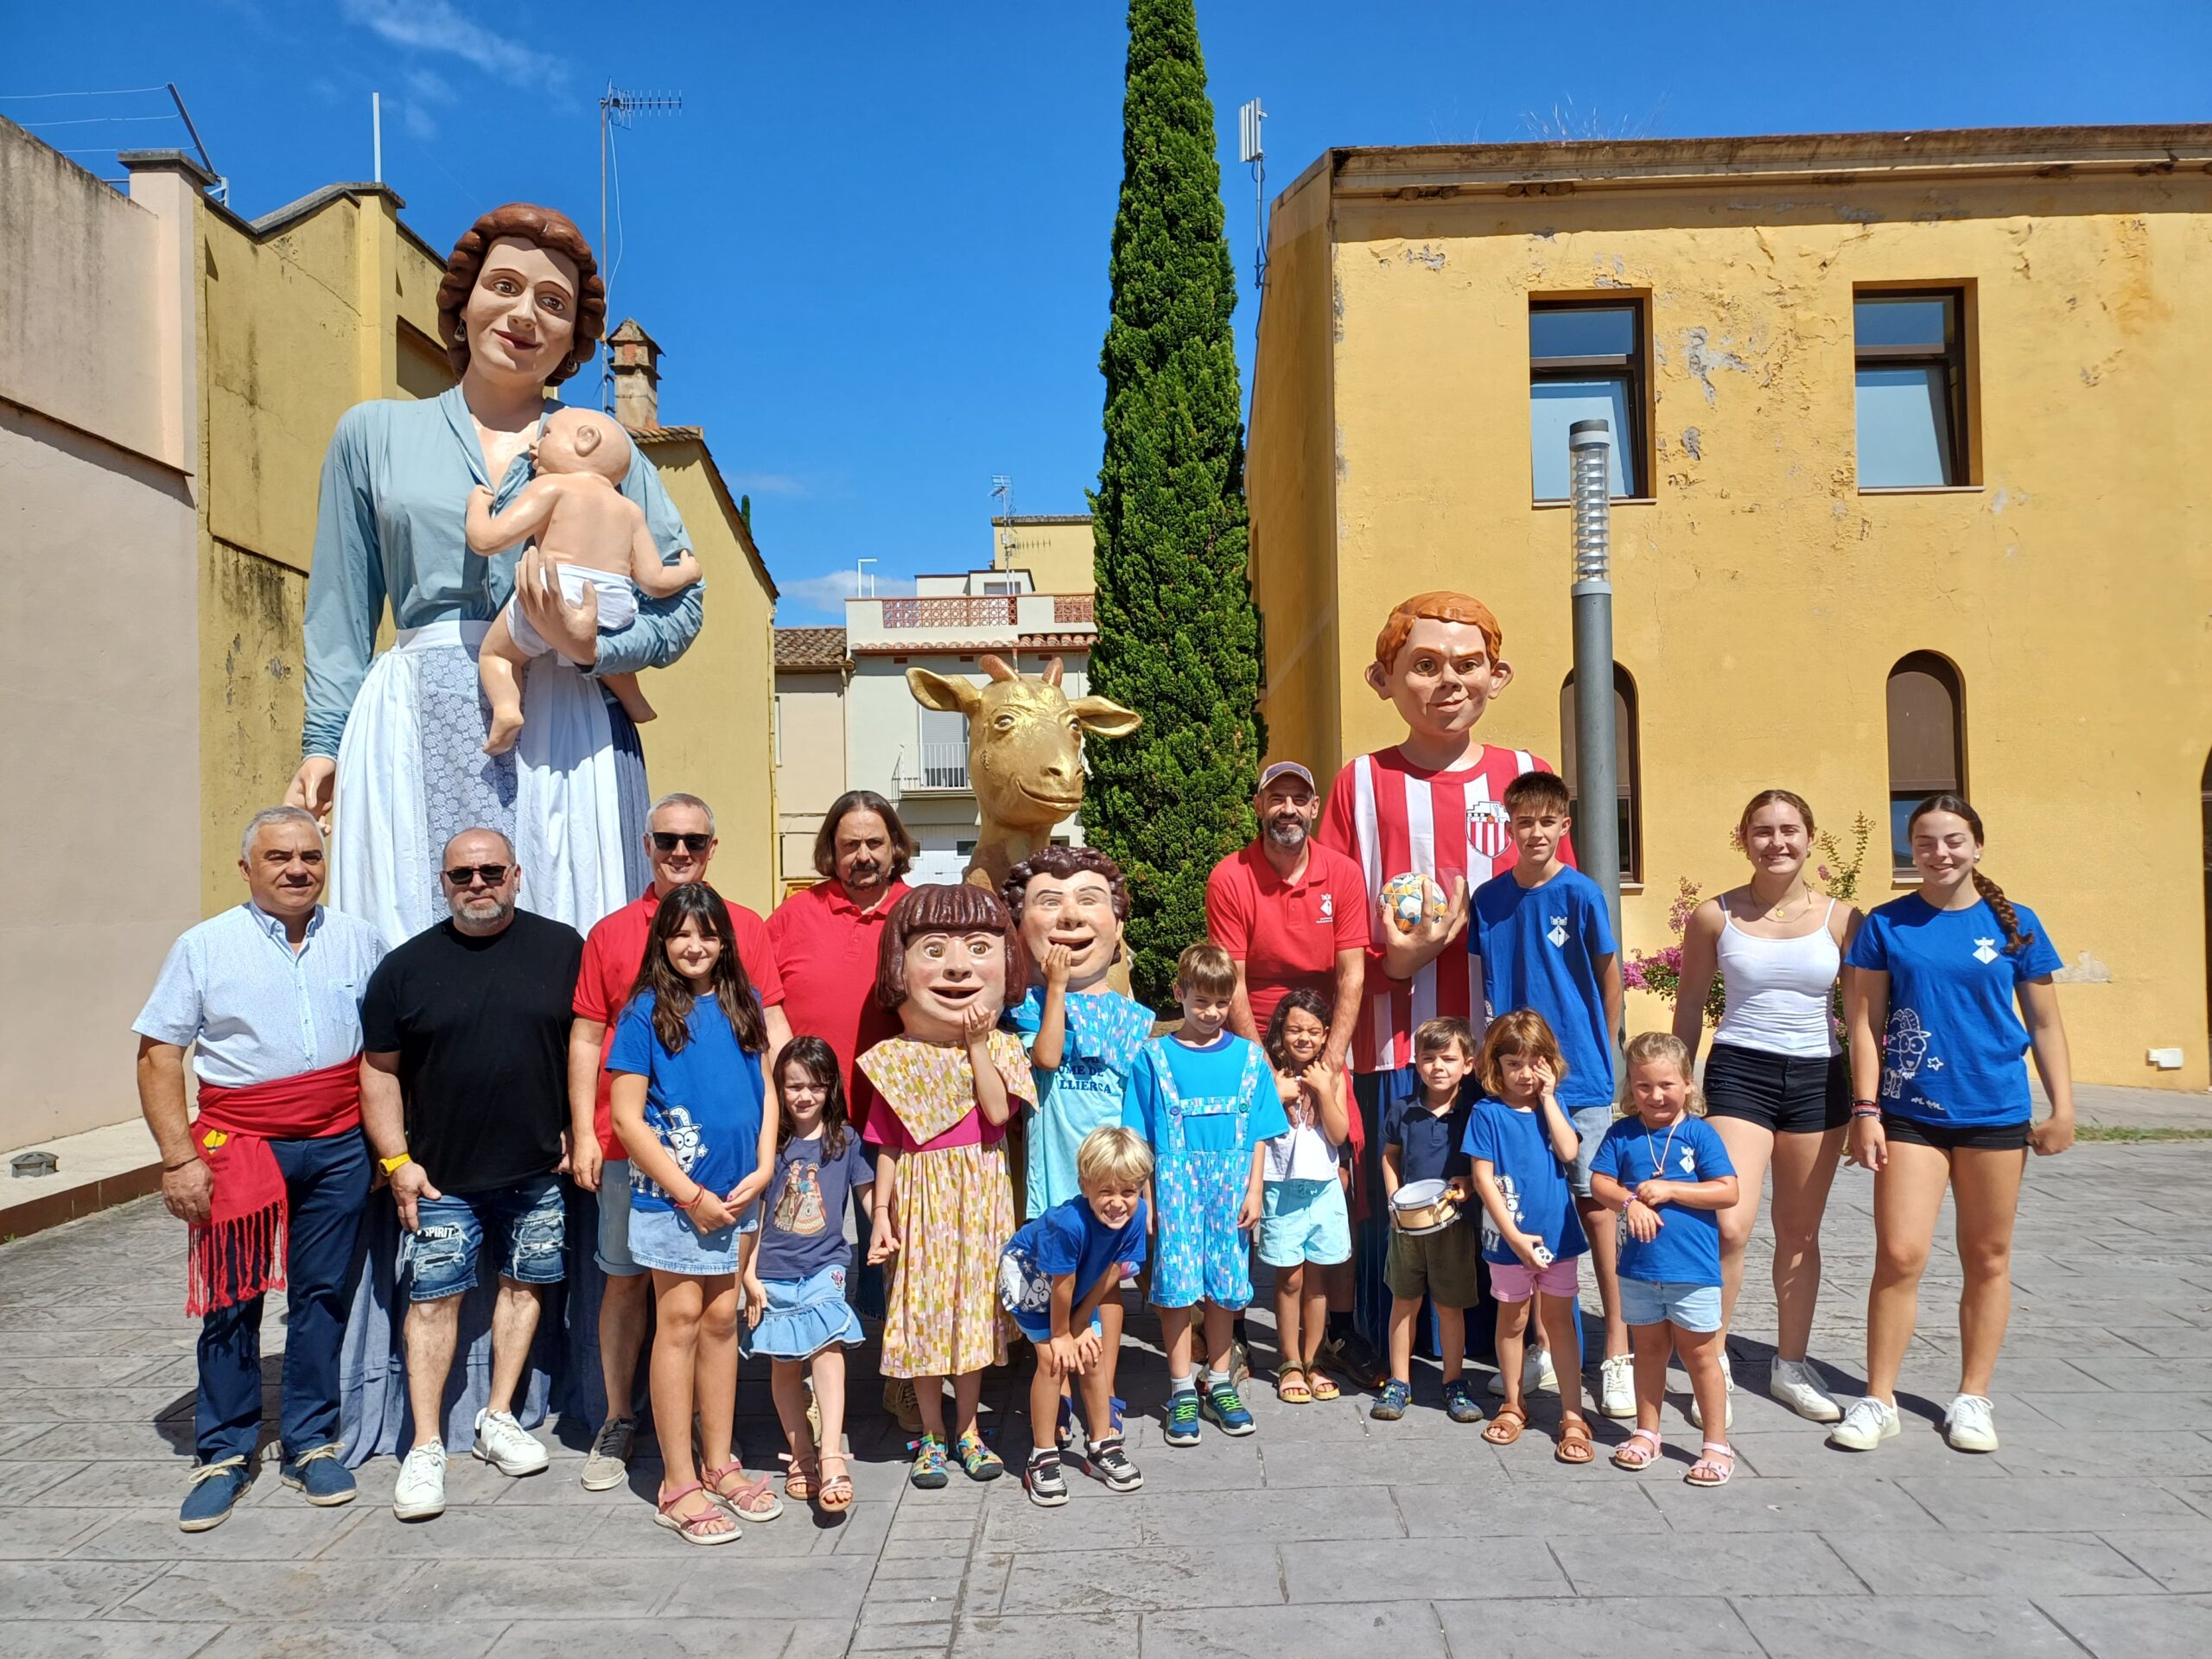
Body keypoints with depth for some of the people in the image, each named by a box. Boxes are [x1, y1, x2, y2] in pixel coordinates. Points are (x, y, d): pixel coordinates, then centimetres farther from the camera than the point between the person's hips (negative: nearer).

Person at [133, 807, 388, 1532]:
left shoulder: (359, 942, 6)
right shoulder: (204, 947, -1)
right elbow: (158, 1056, -2)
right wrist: (179, 1159, -9)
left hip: (338, 1150, 2)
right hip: (239, 1149, -2)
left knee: (321, 1295, 9)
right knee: (231, 1303, 5)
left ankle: (312, 1443, 22)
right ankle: (224, 1454, 21)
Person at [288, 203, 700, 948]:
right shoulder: (374, 432, 17)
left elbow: (682, 597, 8)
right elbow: (341, 608, 16)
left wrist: (593, 648, -10)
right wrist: (323, 741, 8)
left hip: (565, 731, -1)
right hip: (418, 732, 1)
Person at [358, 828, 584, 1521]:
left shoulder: (563, 949, -1)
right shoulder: (406, 966, 1)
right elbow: (380, 1071, 4)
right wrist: (396, 1159, -3)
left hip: (537, 1170, 1)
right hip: (442, 1175, -1)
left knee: (524, 1284, 11)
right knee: (433, 1299, 0)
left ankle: (498, 1418, 27)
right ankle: (426, 1446, 12)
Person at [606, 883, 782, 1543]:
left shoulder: (742, 1005, 6)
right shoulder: (646, 1011, -6)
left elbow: (765, 1088, 11)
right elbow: (627, 1118, -8)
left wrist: (762, 1169, -3)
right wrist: (690, 1193, -10)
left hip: (737, 1193, 4)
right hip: (671, 1193, -4)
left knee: (721, 1320, 11)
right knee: (680, 1320, 1)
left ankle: (719, 1464, 24)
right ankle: (678, 1484, 11)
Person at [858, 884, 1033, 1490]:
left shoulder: (998, 1047, -1)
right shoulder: (896, 1058, -4)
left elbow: (999, 1111, -18)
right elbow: (889, 1145, -1)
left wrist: (977, 1042, -17)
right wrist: (881, 1213, -6)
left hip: (981, 1195, 1)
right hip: (922, 1194, -1)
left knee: (974, 1306, 10)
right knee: (924, 1310, 5)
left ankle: (967, 1431, 26)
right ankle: (932, 1435, 22)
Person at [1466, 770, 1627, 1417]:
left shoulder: (1580, 893, -8)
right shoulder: (1489, 898, 2)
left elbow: (1608, 975, 1)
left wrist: (1601, 1054, 5)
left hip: (1579, 1075, -3)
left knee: (1593, 1206, 1)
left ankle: (1617, 1354, 15)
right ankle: (1544, 1345, 25)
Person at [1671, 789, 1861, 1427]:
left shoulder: (1841, 919, 1)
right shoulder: (1715, 916, -1)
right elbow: (1689, 1009, 7)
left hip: (1818, 1079, 2)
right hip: (1738, 1072, -2)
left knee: (1800, 1232, 12)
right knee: (1729, 1226, -15)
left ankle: (1791, 1366, 29)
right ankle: (1715, 1365, 4)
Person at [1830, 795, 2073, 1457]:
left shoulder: (2016, 924, 3)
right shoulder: (1886, 925, 0)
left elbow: (2043, 1023, 7)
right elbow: (1866, 1022, 1)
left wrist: (2062, 1107, 2)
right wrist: (1865, 1110, -5)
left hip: (1996, 1113, 1)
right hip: (1910, 1114, -1)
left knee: (1987, 1258, 10)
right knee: (1899, 1254, -5)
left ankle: (1973, 1397, 24)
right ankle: (1879, 1400, 7)